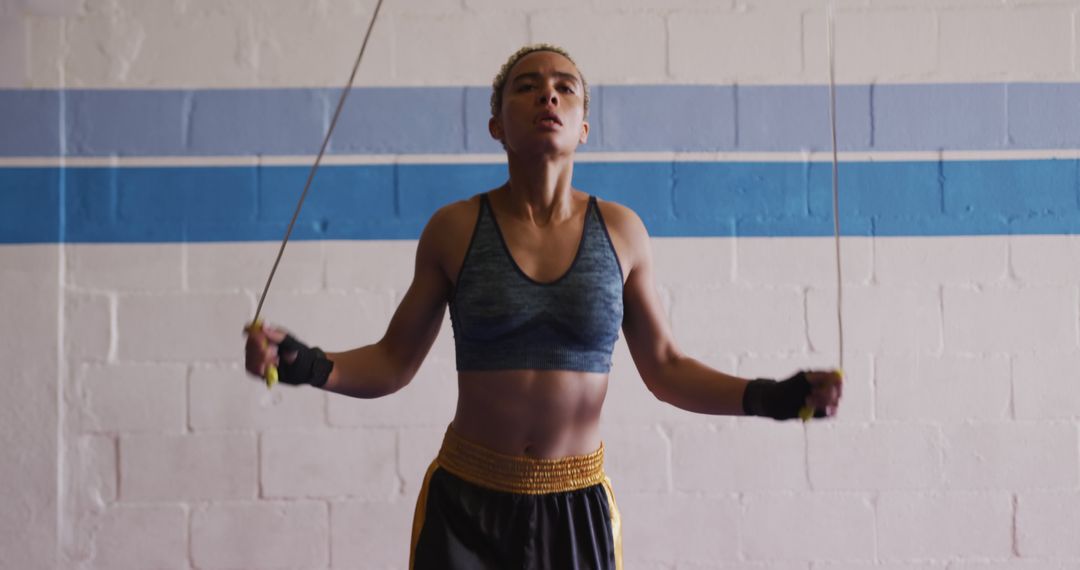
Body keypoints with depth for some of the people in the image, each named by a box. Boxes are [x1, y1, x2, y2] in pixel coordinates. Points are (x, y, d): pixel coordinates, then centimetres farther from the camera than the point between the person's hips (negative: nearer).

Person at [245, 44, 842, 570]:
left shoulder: (620, 231, 1)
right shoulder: (454, 229, -2)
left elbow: (664, 367, 7)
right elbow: (392, 362, 3)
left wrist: (766, 397, -7)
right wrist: (309, 366, -15)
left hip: (578, 509, 1)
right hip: (465, 505, -1)